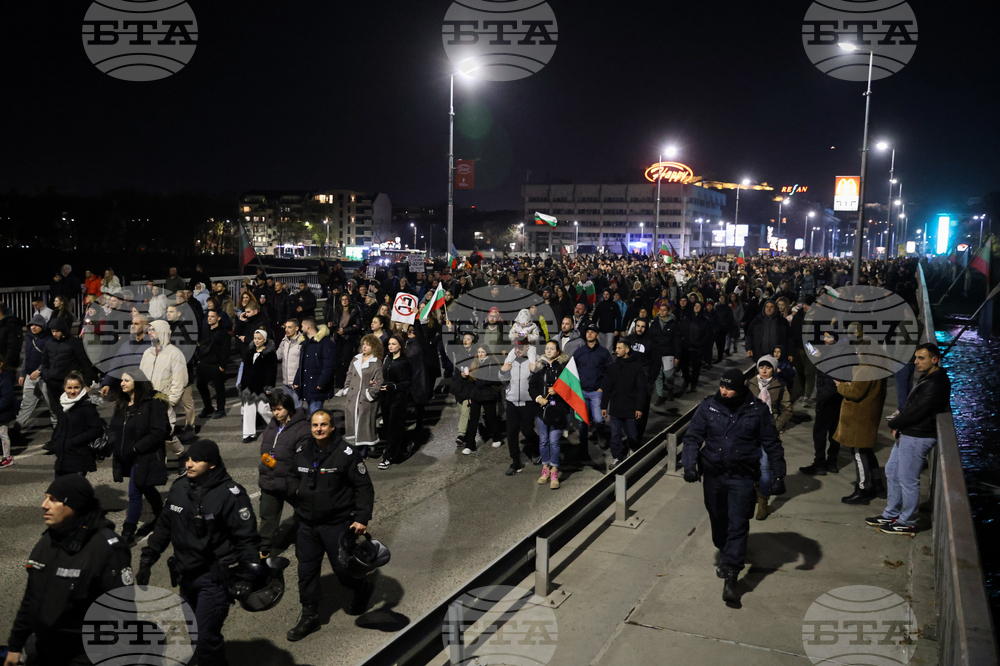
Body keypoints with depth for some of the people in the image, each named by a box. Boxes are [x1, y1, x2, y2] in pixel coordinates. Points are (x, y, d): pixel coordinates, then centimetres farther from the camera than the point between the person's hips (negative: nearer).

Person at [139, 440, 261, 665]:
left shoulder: (230, 494, -16)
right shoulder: (179, 488, 2)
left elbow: (248, 539, -15)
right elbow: (164, 526, 15)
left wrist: (245, 578, -19)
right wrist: (147, 560, 14)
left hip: (215, 578, -7)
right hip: (186, 576, 7)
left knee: (205, 637, -9)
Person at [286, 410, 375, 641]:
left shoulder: (347, 454, -14)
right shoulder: (301, 452, 3)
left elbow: (364, 488, -11)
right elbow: (293, 478, 21)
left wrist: (362, 518, -17)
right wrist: (296, 489, -2)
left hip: (337, 524, -5)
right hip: (307, 524, 5)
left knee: (342, 568, 5)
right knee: (306, 570, 9)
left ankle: (363, 589, 37)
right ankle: (309, 616, 24)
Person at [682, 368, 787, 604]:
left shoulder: (757, 410, -5)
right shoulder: (708, 406, -3)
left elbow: (772, 445, 2)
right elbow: (693, 436, -1)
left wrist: (778, 476, -1)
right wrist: (689, 464, -15)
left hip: (742, 478, -2)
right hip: (713, 474, 2)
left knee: (738, 525, -7)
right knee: (718, 520, 16)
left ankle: (730, 578, -5)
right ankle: (726, 556, 42)